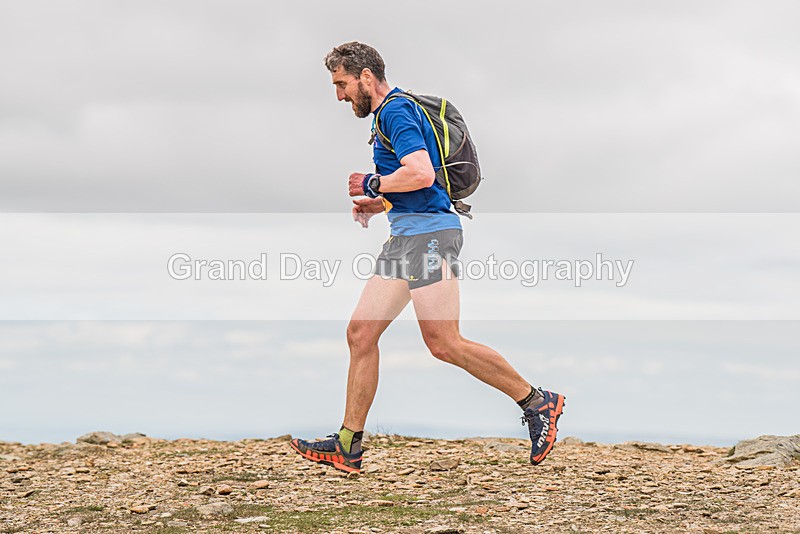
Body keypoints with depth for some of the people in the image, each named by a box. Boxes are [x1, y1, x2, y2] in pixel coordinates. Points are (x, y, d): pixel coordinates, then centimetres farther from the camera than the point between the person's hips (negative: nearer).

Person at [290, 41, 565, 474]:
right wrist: (378, 204, 18)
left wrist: (371, 184, -11)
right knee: (360, 333, 5)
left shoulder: (396, 111, -10)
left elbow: (422, 174, -25)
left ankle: (537, 403, 1)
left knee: (444, 344, -11)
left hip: (429, 233, -10)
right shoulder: (388, 115, 22)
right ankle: (348, 446, 6)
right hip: (406, 237, 11)